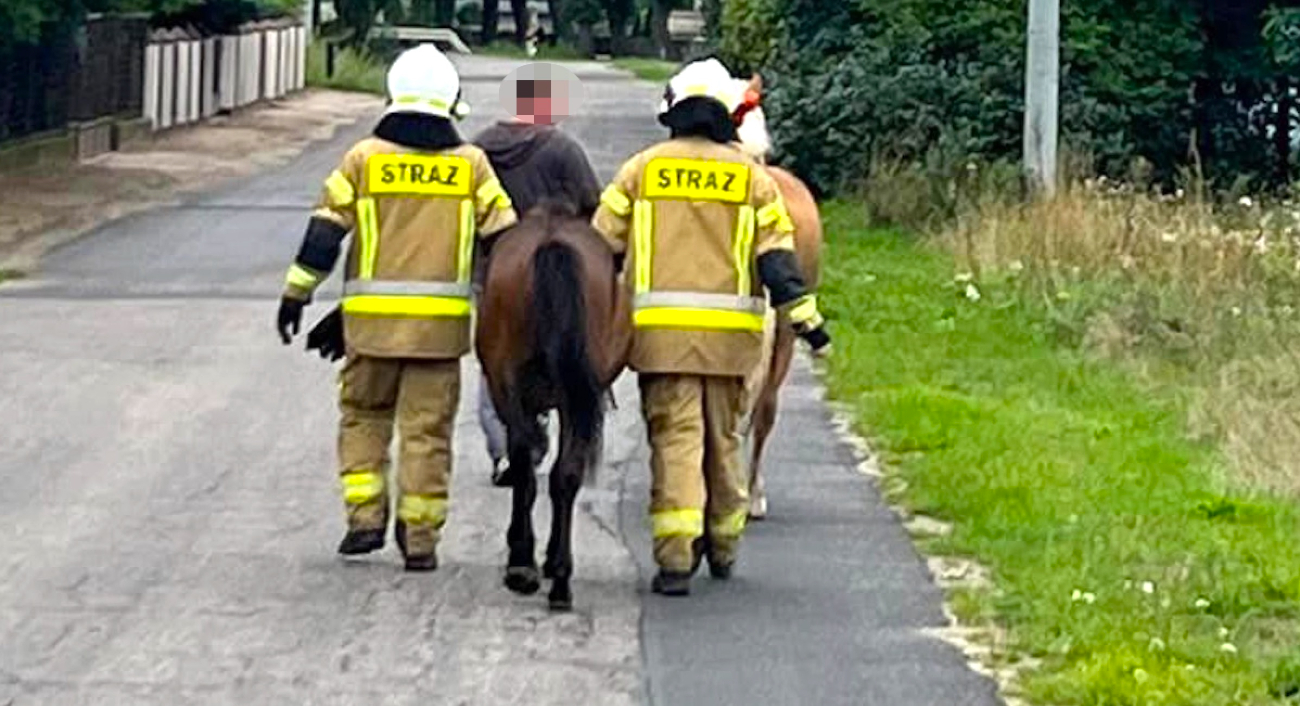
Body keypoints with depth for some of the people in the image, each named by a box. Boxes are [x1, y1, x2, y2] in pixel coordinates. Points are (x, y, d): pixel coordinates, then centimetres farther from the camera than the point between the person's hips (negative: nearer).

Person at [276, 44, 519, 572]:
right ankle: (420, 538, 5)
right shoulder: (472, 164, 3)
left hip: (373, 316, 0)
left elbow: (325, 230, 0)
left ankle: (365, 515, 5)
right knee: (427, 426, 5)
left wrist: (296, 294, 7)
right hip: (442, 321, 0)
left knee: (363, 414, 16)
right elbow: (502, 237, 4)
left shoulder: (365, 158, 1)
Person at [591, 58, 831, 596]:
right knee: (723, 436, 15)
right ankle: (723, 547, 27)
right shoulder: (751, 177, 5)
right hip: (730, 330, 1)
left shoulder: (641, 169, 4)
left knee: (675, 436, -4)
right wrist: (808, 322, 3)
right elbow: (777, 259, 1)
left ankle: (675, 557, -15)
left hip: (661, 329, -1)